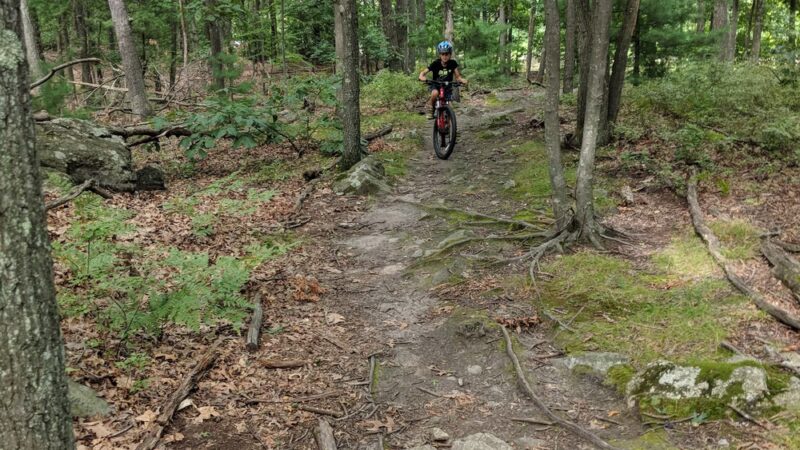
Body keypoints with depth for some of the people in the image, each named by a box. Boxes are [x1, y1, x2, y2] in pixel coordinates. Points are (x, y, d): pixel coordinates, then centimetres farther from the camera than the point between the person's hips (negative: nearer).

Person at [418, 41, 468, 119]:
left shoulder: (453, 63, -12)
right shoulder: (435, 64, -17)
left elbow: (457, 76, -9)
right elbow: (423, 72, -16)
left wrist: (462, 80, -32)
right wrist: (422, 76, -41)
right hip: (436, 85, -2)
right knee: (435, 93, -38)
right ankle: (430, 106, -8)